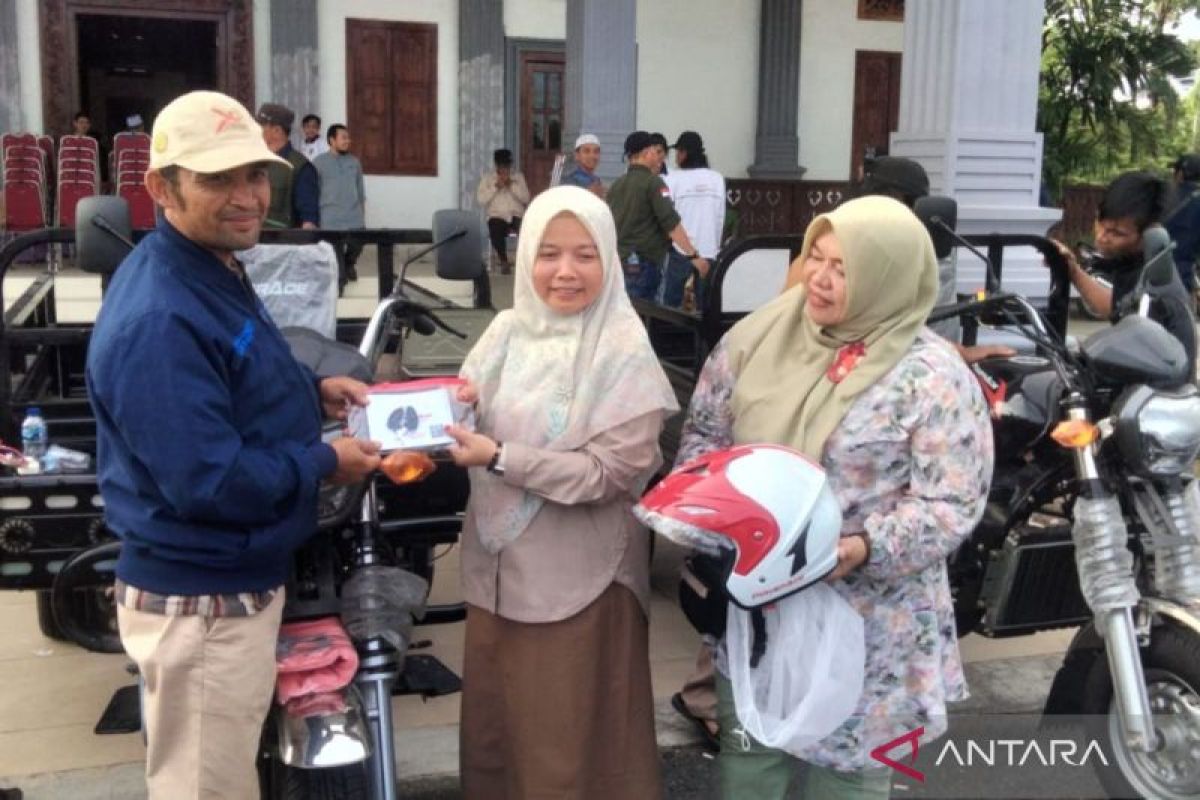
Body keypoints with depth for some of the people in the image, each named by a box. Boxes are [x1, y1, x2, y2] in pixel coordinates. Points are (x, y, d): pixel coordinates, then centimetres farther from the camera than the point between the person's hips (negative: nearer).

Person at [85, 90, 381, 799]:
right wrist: (324, 463, -17)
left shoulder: (216, 267, 5)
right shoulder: (160, 320, -28)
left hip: (236, 580, 10)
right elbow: (209, 484, -31)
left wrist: (311, 390, 5)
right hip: (202, 603, -10)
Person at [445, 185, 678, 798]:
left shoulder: (623, 352, -13)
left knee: (569, 743, 10)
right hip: (496, 564, 5)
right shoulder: (508, 328, 2)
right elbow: (470, 420, 8)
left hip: (577, 578, -5)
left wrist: (502, 459, -23)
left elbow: (611, 473, -18)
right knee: (494, 722, 20)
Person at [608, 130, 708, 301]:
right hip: (642, 264, -7)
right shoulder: (653, 182, -8)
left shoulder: (616, 185, 14)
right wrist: (694, 255, -16)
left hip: (616, 261, 8)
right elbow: (672, 224, -16)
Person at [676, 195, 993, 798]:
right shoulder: (761, 332, -2)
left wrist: (864, 550, -29)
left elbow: (951, 505, -15)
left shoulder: (933, 378, -15)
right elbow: (704, 428, 7)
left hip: (861, 622, -3)